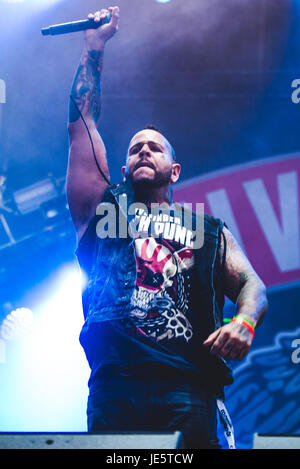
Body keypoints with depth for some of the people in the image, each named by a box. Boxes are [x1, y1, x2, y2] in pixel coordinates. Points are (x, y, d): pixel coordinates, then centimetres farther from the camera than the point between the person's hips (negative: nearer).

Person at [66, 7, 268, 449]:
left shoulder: (210, 230, 25)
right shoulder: (104, 208, 24)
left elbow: (251, 284, 14)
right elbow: (82, 122, 23)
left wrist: (244, 322, -10)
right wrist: (94, 46, 27)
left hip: (186, 384, 1)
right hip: (114, 383, 0)